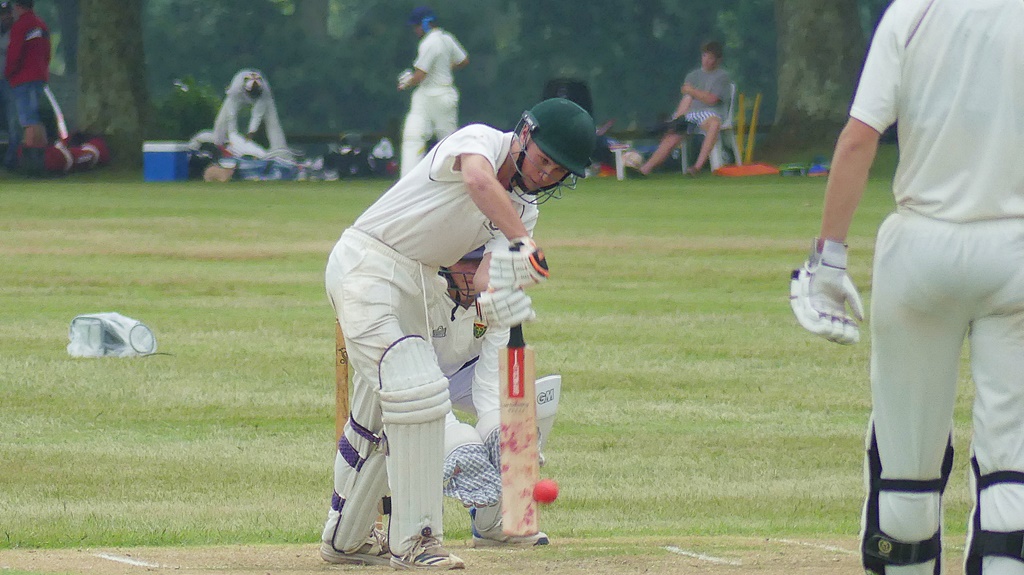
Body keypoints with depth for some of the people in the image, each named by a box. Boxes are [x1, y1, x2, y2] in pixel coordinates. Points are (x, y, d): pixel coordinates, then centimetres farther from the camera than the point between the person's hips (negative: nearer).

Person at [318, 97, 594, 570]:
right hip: (366, 264, -9)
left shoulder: (525, 205, 7)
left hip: (415, 283, 9)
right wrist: (522, 242, -43)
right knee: (417, 390, -19)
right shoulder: (481, 140, -15)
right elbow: (478, 180, -39)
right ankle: (414, 540, -16)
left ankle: (346, 538, 31)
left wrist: (495, 290, -31)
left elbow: (490, 266, -8)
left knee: (379, 415, 17)